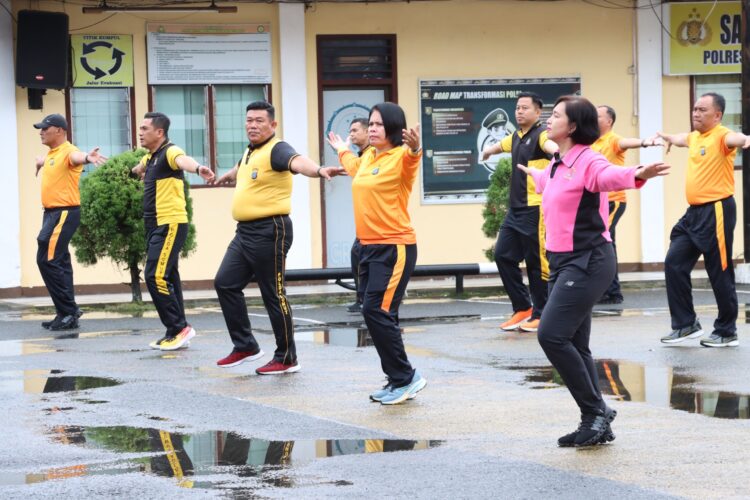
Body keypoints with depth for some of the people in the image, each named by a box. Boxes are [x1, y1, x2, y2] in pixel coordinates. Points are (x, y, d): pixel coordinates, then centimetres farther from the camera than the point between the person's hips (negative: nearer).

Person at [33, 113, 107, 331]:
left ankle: (68, 311, -9)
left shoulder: (68, 151, -15)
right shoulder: (50, 153, 14)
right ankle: (67, 314, 16)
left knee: (48, 260, -13)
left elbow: (77, 157, -41)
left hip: (65, 213, -10)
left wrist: (87, 157, -61)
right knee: (58, 263, 11)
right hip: (51, 212, 10)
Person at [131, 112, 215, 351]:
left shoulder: (169, 152, -14)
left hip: (171, 225, -10)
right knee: (166, 278, 11)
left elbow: (183, 160, -39)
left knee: (156, 276, -16)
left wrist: (198, 168, -60)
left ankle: (179, 327, -11)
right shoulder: (150, 157, 14)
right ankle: (176, 333, 17)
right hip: (155, 226, 10)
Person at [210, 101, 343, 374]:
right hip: (245, 231, 9)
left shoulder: (276, 150, -13)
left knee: (273, 295, -3)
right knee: (225, 283, 10)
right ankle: (245, 346, 19)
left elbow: (297, 161, -35)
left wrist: (319, 169, -57)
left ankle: (287, 358, 7)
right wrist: (227, 176, 62)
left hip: (269, 231, -9)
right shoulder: (250, 152, 15)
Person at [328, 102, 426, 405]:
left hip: (395, 247, -9)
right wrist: (342, 151, 49)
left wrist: (414, 149, -56)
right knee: (379, 315, 8)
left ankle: (405, 377, -4)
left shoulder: (400, 157, -10)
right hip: (368, 246, 9)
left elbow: (410, 161, -36)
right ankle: (398, 381, 15)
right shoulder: (368, 157, 13)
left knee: (377, 311, -14)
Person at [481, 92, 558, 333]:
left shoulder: (540, 133, -11)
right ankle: (522, 308, 15)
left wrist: (557, 150, -56)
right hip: (516, 209, 8)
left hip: (536, 209, -8)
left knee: (537, 262, -3)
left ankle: (540, 315, 8)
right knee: (503, 255, 6)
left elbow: (551, 145, -35)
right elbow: (499, 146, 39)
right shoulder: (516, 137, 15)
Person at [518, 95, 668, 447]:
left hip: (587, 262, -10)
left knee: (552, 335, -17)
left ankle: (595, 412, -7)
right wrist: (533, 174, 60)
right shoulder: (557, 164, 13)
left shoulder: (587, 160, -14)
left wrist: (637, 175, -60)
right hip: (562, 261, 10)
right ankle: (596, 422, 15)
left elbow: (609, 175, -38)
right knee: (573, 345, 9)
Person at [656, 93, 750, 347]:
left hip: (716, 211, -8)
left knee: (720, 273, -2)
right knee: (674, 264, 5)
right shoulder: (695, 137, 13)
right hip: (694, 212, 8)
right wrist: (665, 136, 52)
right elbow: (680, 139, 36)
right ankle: (685, 324, 14)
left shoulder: (720, 136, -12)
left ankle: (727, 333, 10)